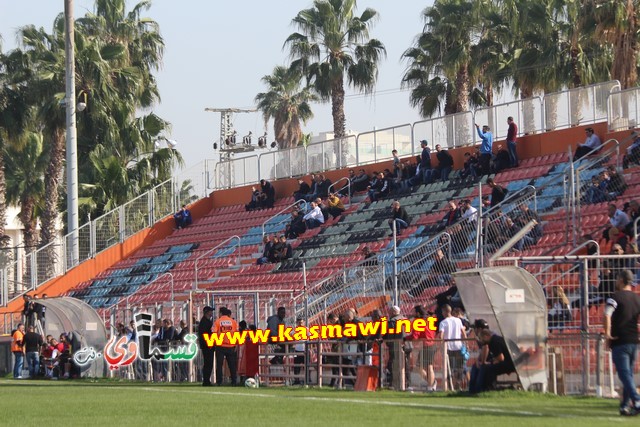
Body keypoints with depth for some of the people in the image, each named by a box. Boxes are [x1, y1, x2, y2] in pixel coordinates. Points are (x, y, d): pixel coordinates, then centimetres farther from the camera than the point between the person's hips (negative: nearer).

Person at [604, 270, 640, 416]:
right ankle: (625, 406, 18)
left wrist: (607, 332, -18)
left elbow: (607, 314, -22)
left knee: (625, 374, -9)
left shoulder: (616, 297, -7)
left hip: (620, 342, -6)